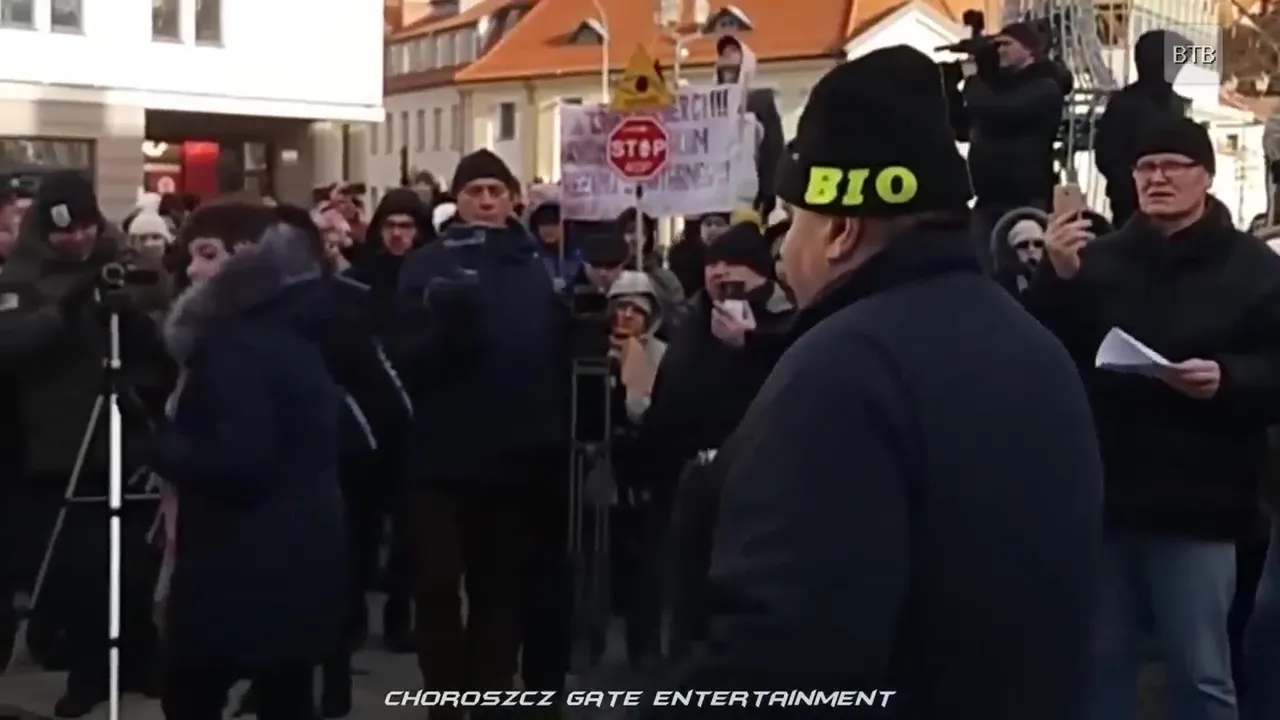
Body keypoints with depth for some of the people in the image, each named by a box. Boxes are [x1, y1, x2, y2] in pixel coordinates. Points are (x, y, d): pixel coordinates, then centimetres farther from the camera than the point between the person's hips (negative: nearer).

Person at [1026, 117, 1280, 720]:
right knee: (1101, 661, 14)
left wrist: (1226, 380, -22)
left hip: (1195, 506, -3)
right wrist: (1057, 278, -14)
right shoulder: (1100, 258, 10)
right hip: (1104, 496, 3)